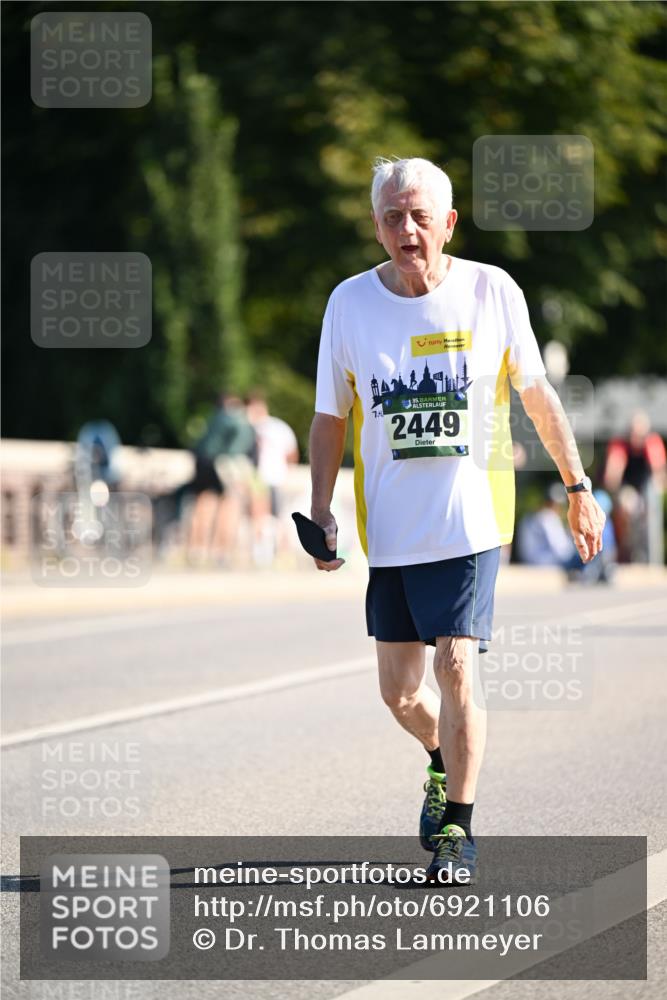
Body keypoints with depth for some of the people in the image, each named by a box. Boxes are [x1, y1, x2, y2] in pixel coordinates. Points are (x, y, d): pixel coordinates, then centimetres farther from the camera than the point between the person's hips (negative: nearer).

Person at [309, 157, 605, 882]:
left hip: (471, 517, -2)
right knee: (399, 692, 6)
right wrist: (320, 510, 1)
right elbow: (331, 416, 9)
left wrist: (577, 486, 11)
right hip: (389, 524, 2)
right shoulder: (350, 303, 0)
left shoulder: (493, 292, -4)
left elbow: (537, 395, 8)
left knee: (456, 670, -14)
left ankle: (457, 826, 1)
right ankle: (443, 762, 39)